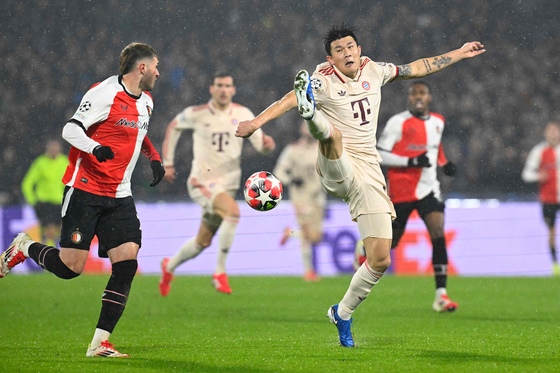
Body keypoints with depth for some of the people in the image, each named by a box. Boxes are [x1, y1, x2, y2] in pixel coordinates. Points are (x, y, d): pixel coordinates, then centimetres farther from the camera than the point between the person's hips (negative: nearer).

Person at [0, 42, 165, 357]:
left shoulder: (146, 101, 13)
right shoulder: (105, 94, -13)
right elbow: (70, 129, -18)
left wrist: (155, 158, 18)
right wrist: (96, 148, -36)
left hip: (119, 196, 7)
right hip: (85, 190, -7)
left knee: (127, 262, -9)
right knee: (70, 268, -8)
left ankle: (100, 343, -5)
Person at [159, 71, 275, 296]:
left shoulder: (243, 115, 0)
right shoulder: (197, 114, -6)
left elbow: (261, 146, -1)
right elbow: (173, 127, 12)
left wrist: (267, 144, -26)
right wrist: (167, 163, 10)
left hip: (228, 183, 5)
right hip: (202, 182, -5)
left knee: (203, 242, 12)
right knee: (233, 211, -32)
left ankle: (169, 267, 41)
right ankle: (220, 273, -22)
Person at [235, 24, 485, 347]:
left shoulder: (373, 70, 13)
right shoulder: (323, 81, -3)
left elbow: (416, 68, 27)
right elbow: (287, 101, -19)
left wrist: (458, 54, 31)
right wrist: (257, 122, -35)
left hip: (369, 172, 4)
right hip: (337, 170, -4)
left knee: (381, 259, 0)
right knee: (333, 134, -39)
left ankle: (343, 314, 19)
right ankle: (312, 114, -75)